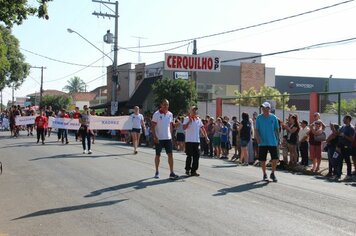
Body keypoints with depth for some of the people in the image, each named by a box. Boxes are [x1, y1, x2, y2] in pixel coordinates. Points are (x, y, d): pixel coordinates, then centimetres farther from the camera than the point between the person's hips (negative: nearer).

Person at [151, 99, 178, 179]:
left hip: (168, 138, 4)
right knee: (158, 155, 6)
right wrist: (155, 137, -15)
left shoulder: (170, 114, 7)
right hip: (159, 139, -4)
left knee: (170, 154, -2)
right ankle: (157, 172, 18)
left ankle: (172, 173, -1)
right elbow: (153, 127, -8)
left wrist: (171, 135, 11)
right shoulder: (156, 114, -8)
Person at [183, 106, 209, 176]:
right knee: (189, 156, -3)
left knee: (196, 156, 3)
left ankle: (193, 170, 10)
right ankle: (187, 169, 11)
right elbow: (184, 128, -14)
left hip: (197, 141, 5)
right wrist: (189, 121, -19)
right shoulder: (187, 119, -2)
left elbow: (202, 128, 15)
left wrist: (206, 137, 7)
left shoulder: (198, 119, 12)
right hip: (189, 141, -5)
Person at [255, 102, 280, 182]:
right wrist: (257, 138, -16)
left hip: (272, 142, 0)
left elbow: (276, 129, 9)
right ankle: (264, 174, 21)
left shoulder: (274, 118, 2)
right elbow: (256, 130, -1)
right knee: (262, 160, 5)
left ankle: (273, 174, 15)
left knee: (275, 159, -5)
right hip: (262, 142, 0)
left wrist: (277, 139, 7)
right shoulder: (259, 118, -1)